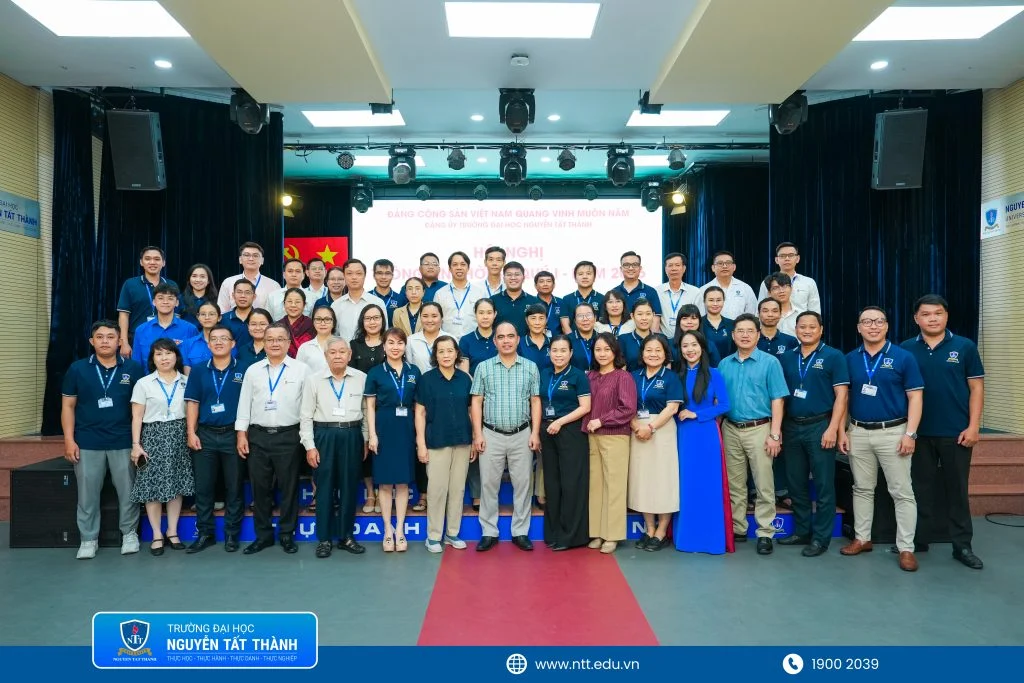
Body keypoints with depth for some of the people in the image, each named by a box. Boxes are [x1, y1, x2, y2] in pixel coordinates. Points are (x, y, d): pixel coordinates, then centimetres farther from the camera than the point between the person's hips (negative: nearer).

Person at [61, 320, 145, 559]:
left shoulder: (133, 368, 1)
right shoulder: (77, 369, 2)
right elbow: (68, 406, 5)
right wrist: (69, 439, -3)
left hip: (124, 442, 0)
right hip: (87, 443, 1)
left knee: (127, 491, 7)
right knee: (88, 493, 8)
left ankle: (129, 533, 23)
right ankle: (88, 539, 22)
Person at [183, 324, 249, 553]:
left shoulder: (243, 371, 0)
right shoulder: (198, 371, 8)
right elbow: (192, 403, 6)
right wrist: (191, 432, -1)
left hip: (233, 434, -2)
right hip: (205, 435, 2)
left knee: (234, 487, 4)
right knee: (203, 487, 7)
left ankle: (232, 534, 14)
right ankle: (205, 533, 18)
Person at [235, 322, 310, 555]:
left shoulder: (301, 370, -1)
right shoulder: (253, 370, 8)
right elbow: (244, 403, 9)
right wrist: (241, 433, 2)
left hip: (288, 436, -2)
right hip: (258, 436, 3)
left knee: (289, 487, 5)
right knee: (260, 487, 9)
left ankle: (287, 534, 19)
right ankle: (263, 535, 23)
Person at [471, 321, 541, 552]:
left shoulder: (530, 367, 5)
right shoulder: (484, 367, 3)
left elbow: (535, 402, 5)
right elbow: (476, 402, 2)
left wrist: (535, 433, -3)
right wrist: (478, 434, -5)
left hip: (522, 435, 1)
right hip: (491, 435, 0)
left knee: (522, 484, 6)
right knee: (489, 484, 5)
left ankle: (520, 532, 17)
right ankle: (489, 532, 16)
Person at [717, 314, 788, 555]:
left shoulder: (770, 362, -2)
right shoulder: (724, 364, 9)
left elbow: (777, 400, -5)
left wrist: (775, 434, -11)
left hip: (759, 429, -3)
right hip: (730, 430, 4)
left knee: (764, 485, 0)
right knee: (735, 485, 11)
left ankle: (765, 533, 10)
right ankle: (737, 529, 21)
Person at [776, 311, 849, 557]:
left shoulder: (833, 357, -3)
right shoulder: (786, 357, 9)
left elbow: (841, 395, -7)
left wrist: (832, 428, -14)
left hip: (820, 426, -4)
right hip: (791, 427, 5)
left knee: (823, 485, 2)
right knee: (795, 483, 11)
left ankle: (821, 537, 12)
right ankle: (801, 531, 24)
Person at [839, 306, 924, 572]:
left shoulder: (903, 357, -3)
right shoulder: (850, 359, 5)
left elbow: (915, 397, -5)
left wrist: (910, 433, -12)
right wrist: (842, 432, 3)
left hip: (893, 433, -3)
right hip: (858, 433, 3)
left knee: (902, 492, 1)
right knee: (862, 489, 12)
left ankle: (906, 548, 10)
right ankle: (862, 538, 23)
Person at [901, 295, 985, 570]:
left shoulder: (965, 347, -1)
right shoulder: (906, 349, 1)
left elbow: (976, 387, 0)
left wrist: (973, 426, -7)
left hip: (956, 432, -1)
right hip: (920, 432, 1)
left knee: (957, 489, 8)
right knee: (922, 488, 10)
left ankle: (963, 546, 18)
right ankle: (919, 539, 21)